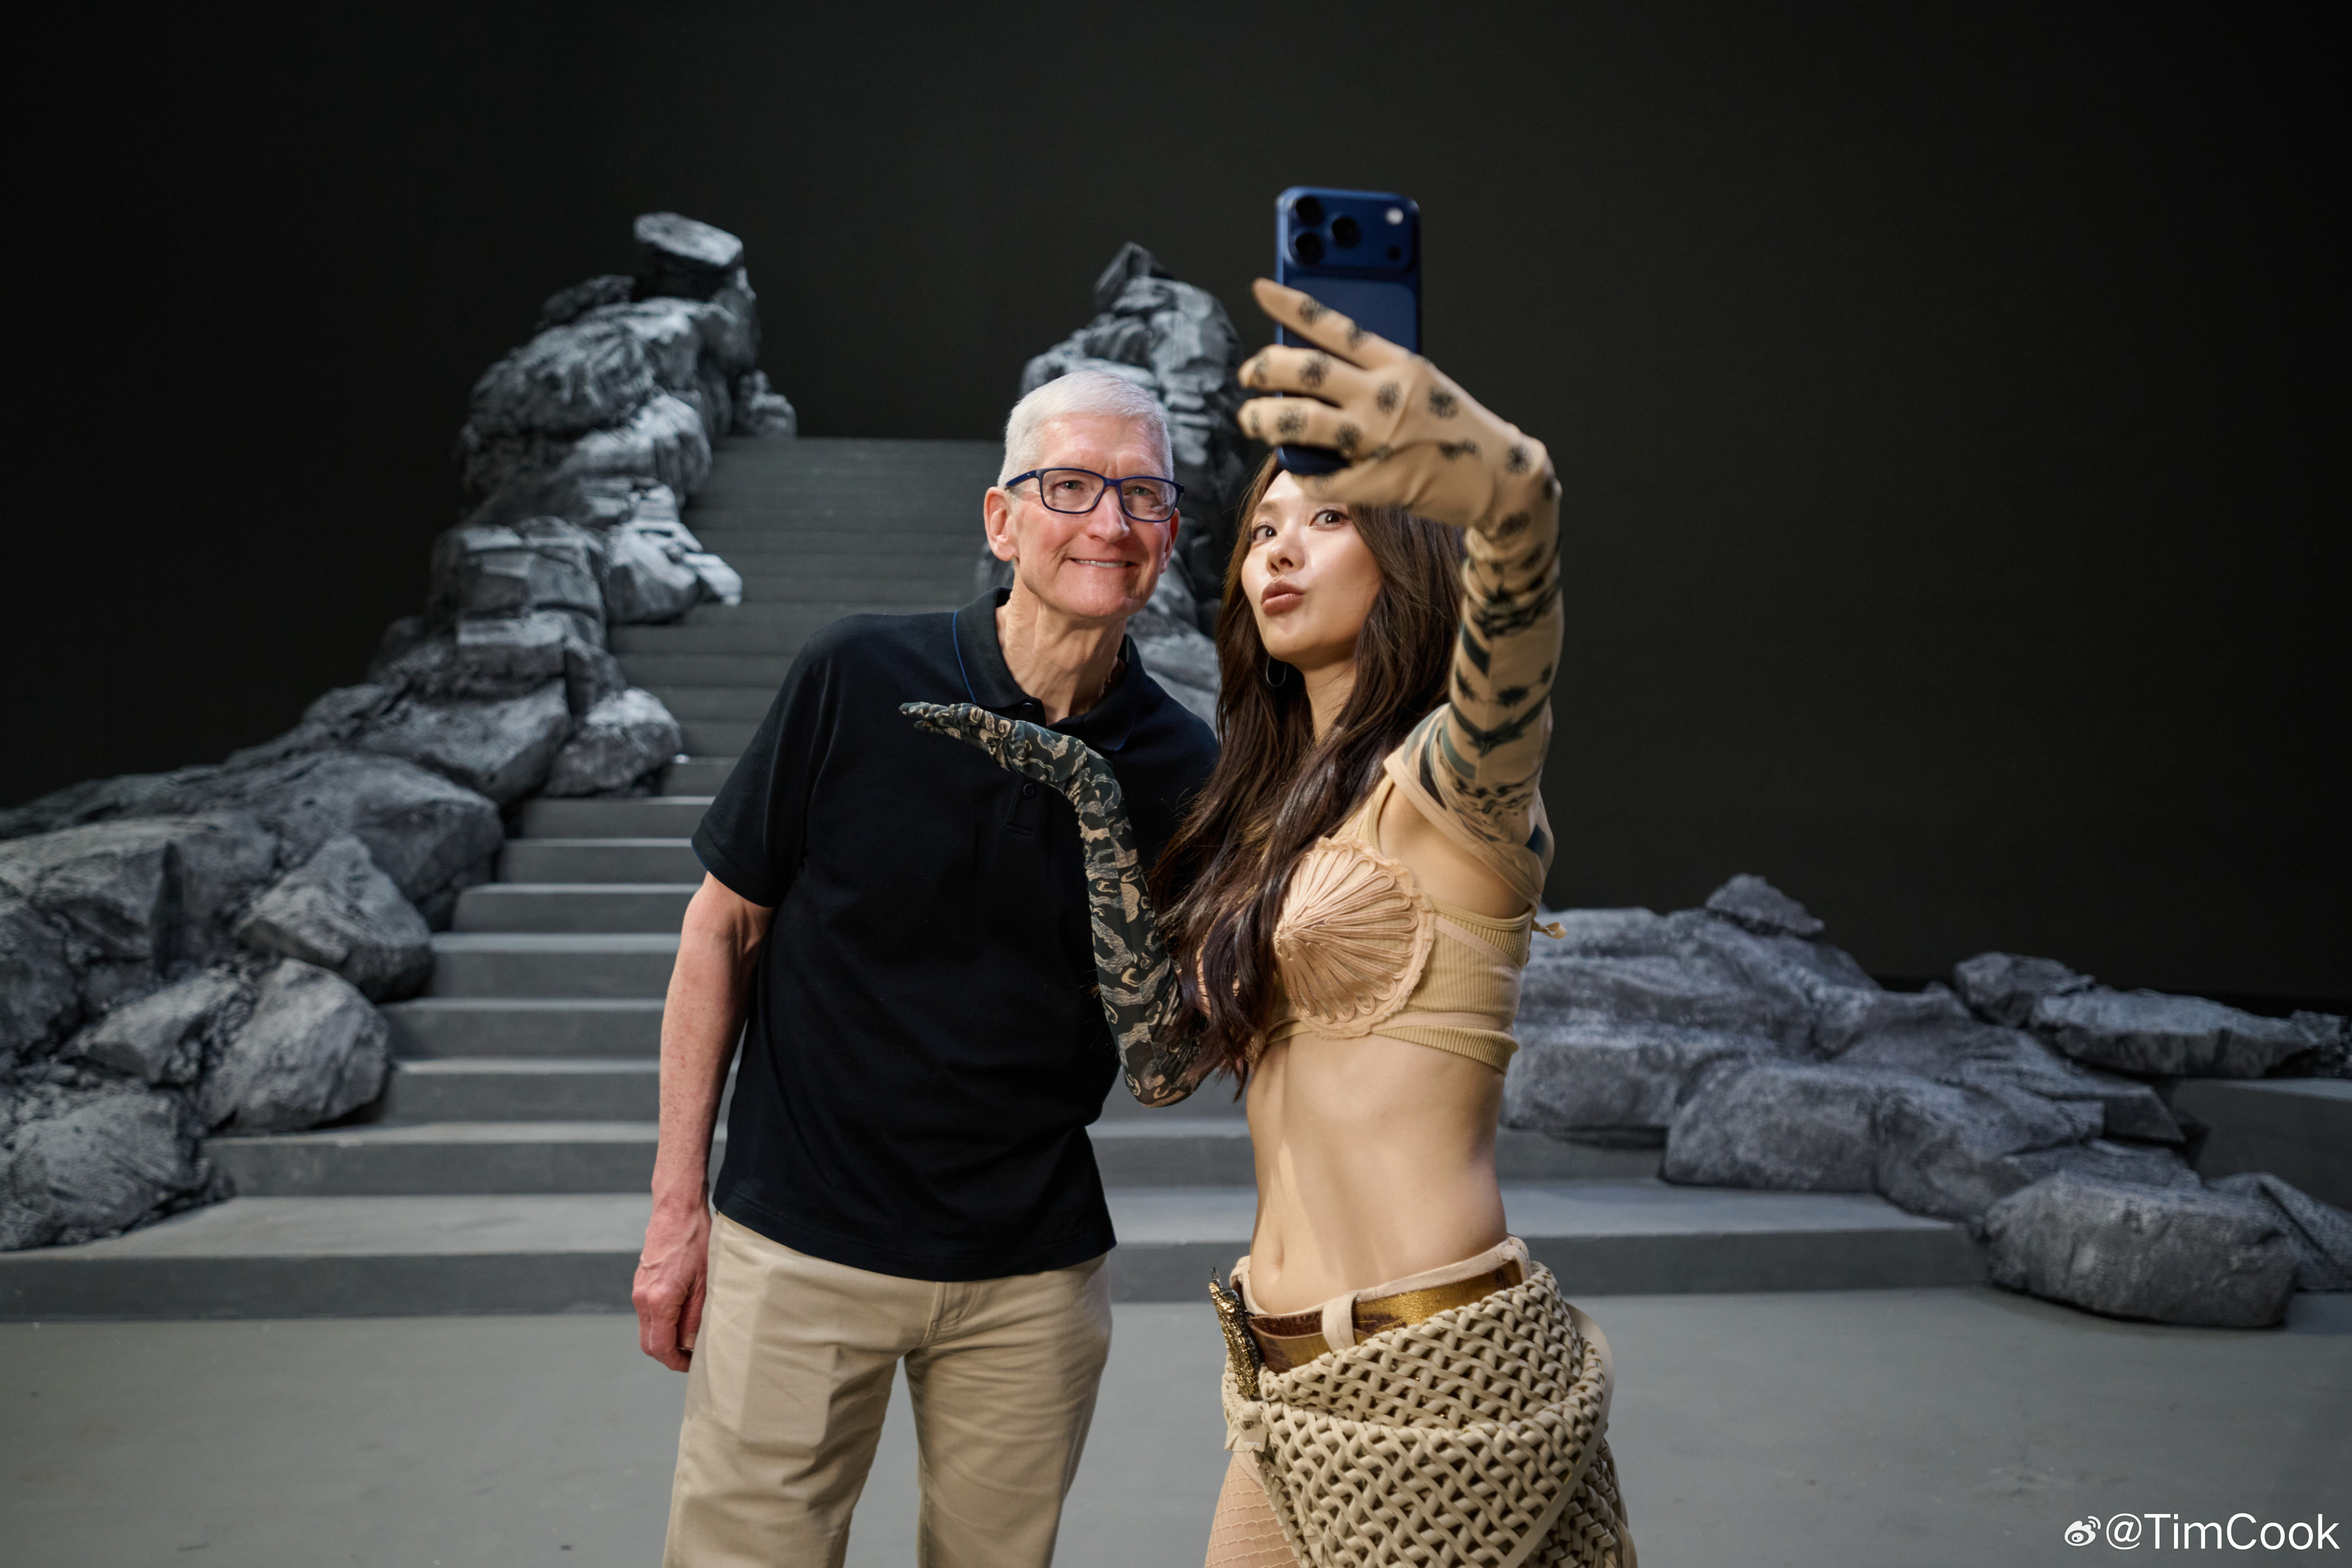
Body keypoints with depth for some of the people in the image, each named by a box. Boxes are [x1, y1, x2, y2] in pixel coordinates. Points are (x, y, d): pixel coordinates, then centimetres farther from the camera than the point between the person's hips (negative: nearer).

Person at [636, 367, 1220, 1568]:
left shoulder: (1181, 770, -6)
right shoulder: (857, 679, -12)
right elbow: (723, 929, -3)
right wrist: (677, 1206, -3)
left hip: (1034, 1276, 2)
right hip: (798, 1244, -2)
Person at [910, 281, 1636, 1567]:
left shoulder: (1446, 778, -11)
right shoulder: (1279, 808, 12)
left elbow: (1513, 635, -35)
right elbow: (1162, 1055, 6)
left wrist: (1500, 487, -57)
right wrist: (1088, 801, 3)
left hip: (1433, 1373, -7)